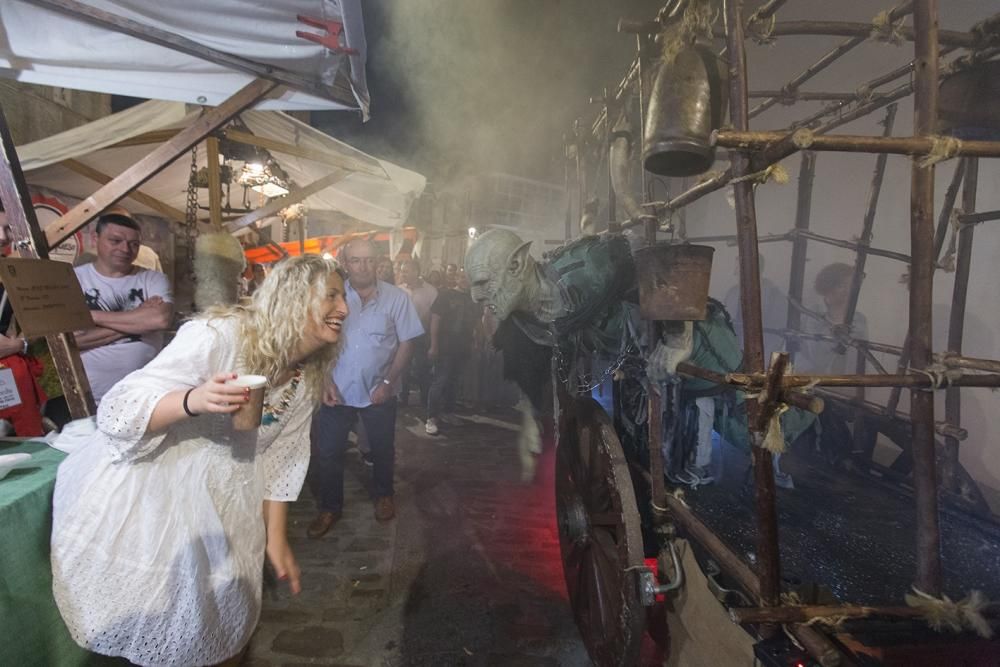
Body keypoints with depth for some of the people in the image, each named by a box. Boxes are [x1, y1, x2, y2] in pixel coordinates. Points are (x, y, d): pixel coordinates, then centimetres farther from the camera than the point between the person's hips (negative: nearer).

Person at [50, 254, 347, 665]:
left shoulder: (307, 378, -5)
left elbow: (281, 461, 2)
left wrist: (276, 540, 1)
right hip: (140, 491, -5)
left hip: (213, 504, 6)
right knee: (143, 620, 7)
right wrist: (195, 400, -44)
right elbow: (115, 412, -25)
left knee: (220, 619, 15)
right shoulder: (220, 335, -26)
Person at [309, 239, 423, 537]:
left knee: (382, 449, 17)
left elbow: (406, 343, -5)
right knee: (327, 452, 8)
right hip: (337, 389, 1)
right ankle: (329, 507, 29)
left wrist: (388, 382, -9)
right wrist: (326, 380, -7)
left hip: (378, 391, 0)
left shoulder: (396, 298, -9)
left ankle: (383, 495, 42)